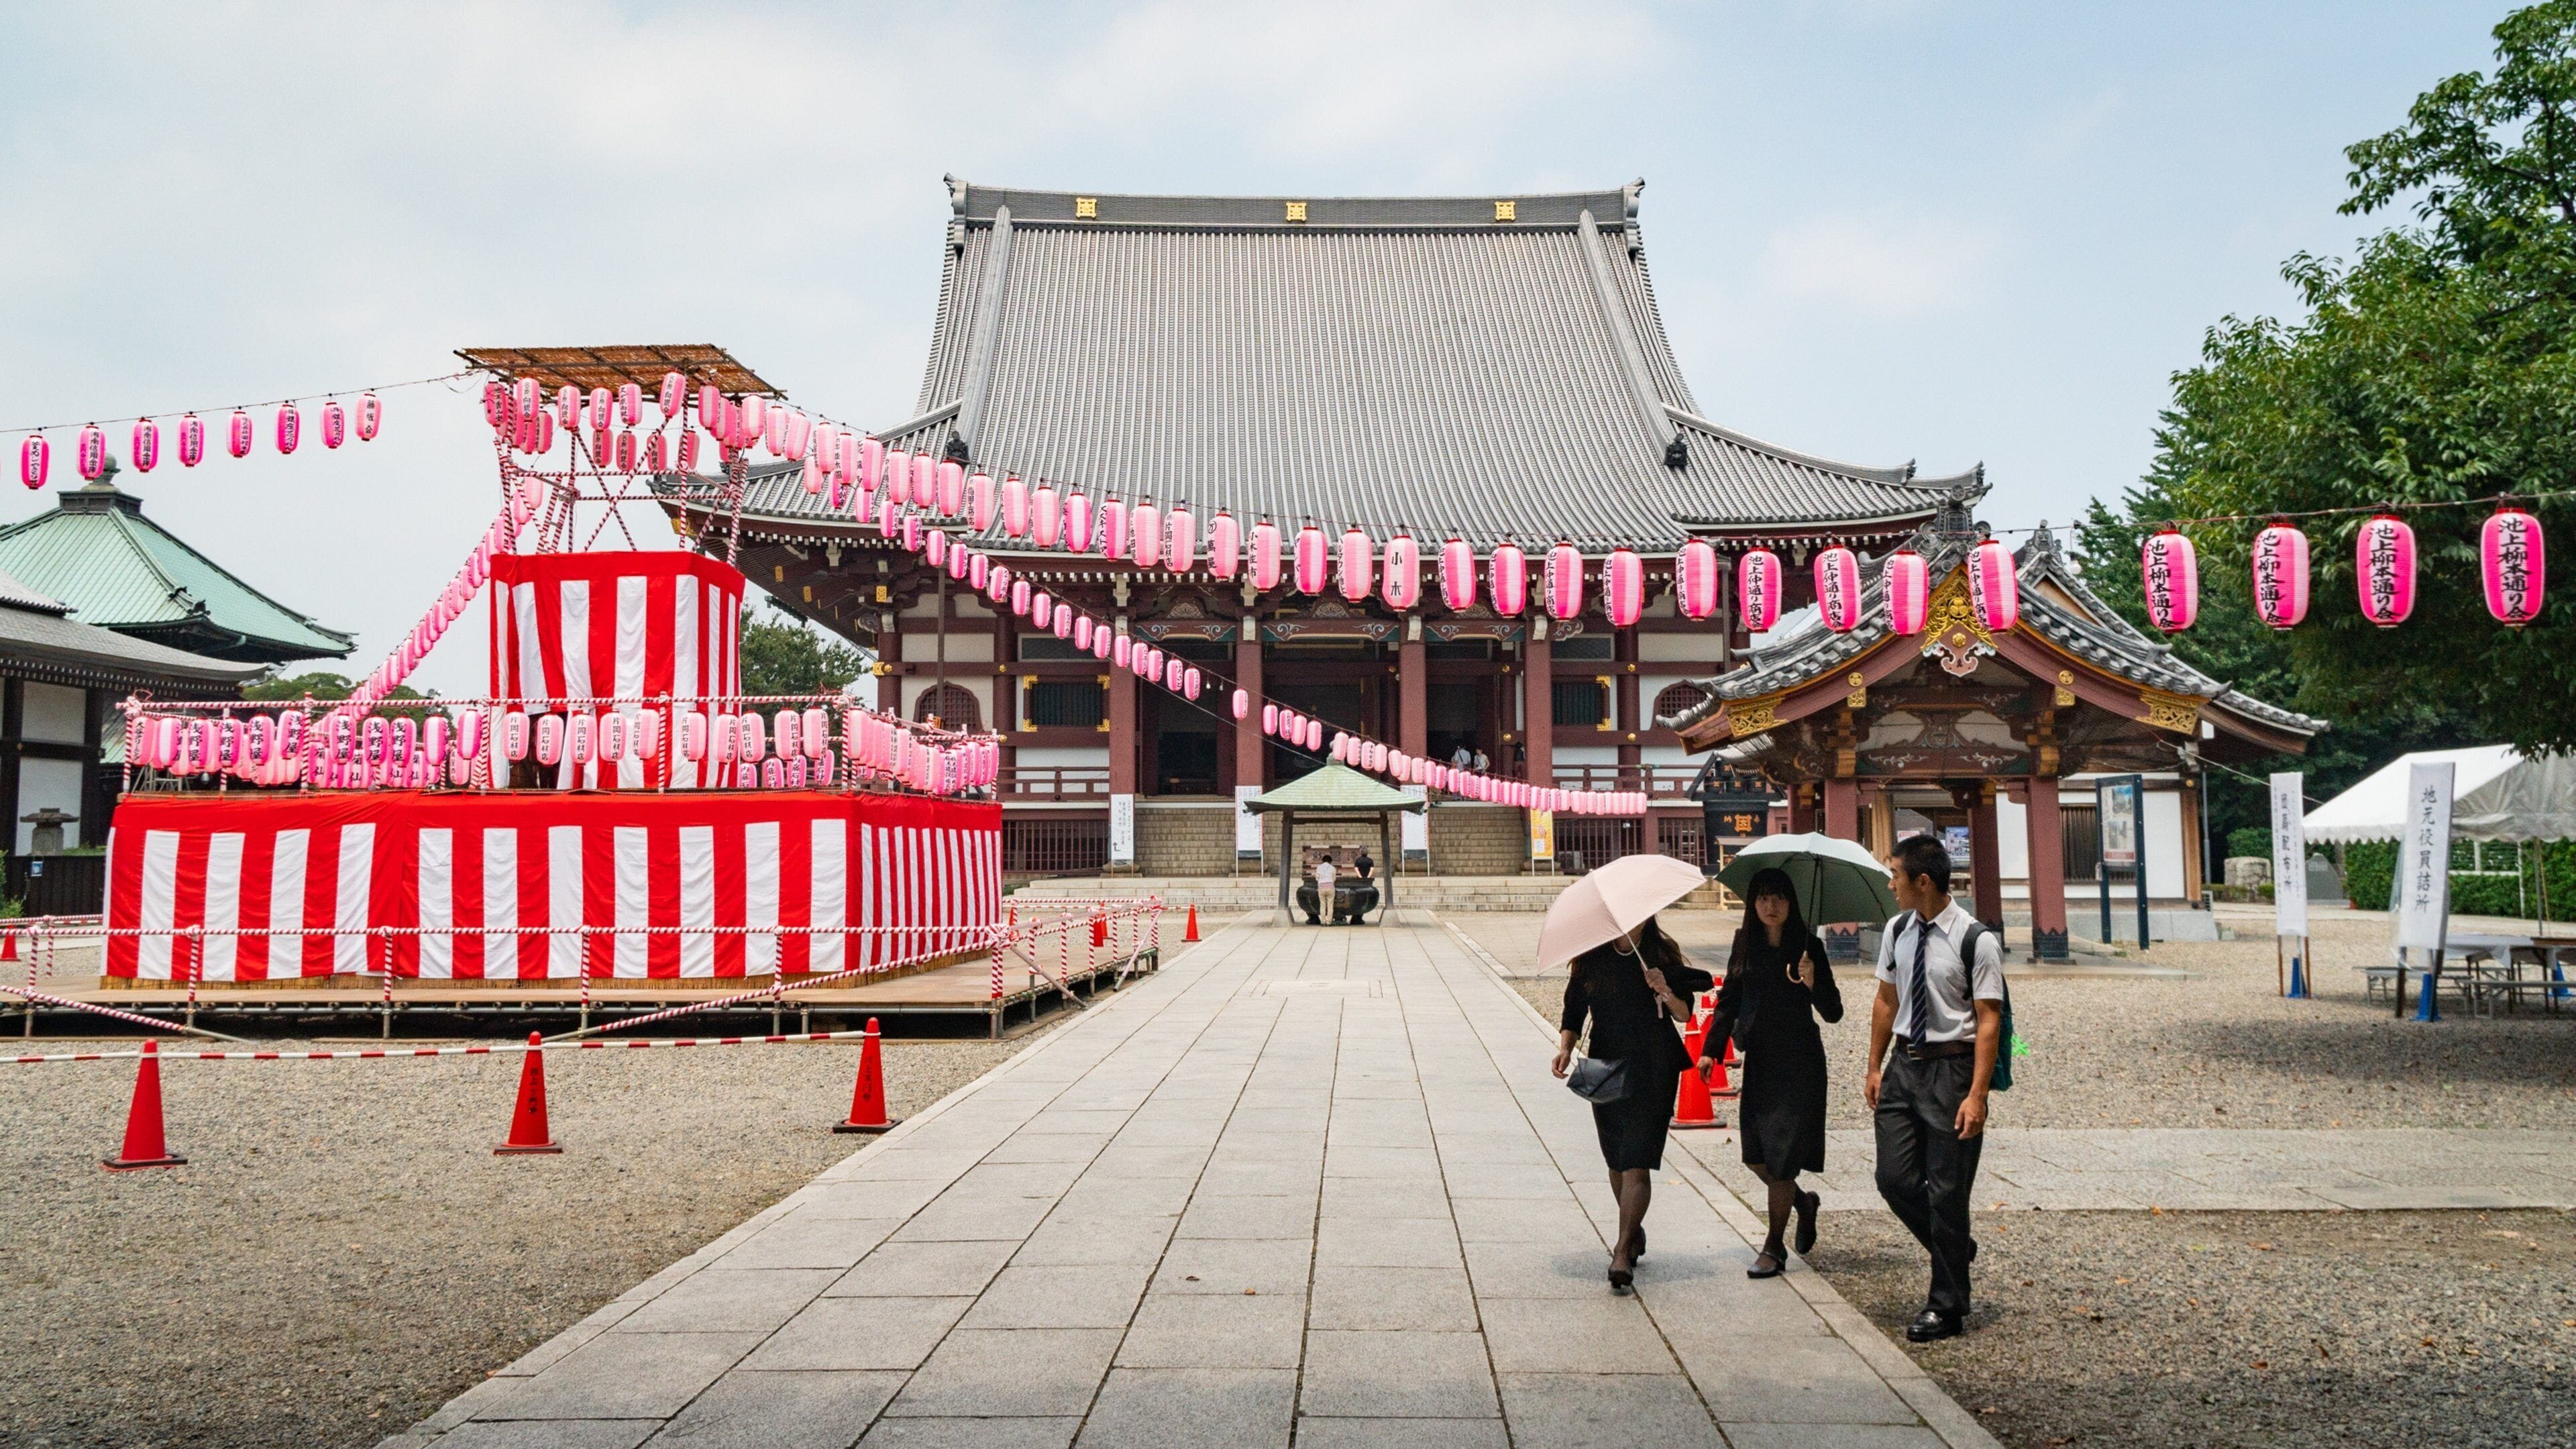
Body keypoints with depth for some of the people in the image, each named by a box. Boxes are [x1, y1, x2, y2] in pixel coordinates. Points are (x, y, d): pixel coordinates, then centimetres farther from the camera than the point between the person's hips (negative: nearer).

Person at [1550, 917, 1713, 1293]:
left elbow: (1685, 1015, 1)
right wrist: (1565, 1047, -8)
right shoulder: (1591, 960, 3)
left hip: (1654, 1073, -2)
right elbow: (1574, 1012, 8)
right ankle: (1634, 1233, 33)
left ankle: (1623, 1252, -15)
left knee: (1636, 1163, -12)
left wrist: (1666, 993, -18)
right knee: (1617, 1162, 11)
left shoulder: (1663, 956, 0)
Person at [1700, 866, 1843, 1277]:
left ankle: (1774, 1248, 10)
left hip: (1799, 1062, -4)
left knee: (1782, 1154, -3)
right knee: (1755, 1154, 4)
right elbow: (1729, 1000, 12)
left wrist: (1812, 983, -27)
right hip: (1759, 1058, 4)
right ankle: (1802, 1202, 34)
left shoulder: (1808, 946, -7)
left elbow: (1833, 1012, -8)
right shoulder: (1745, 945, 4)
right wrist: (1711, 1049, 6)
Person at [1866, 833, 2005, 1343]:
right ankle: (1956, 1249, 33)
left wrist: (1977, 1095, -18)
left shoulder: (1976, 941, -14)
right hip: (1904, 1065, 6)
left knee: (1947, 1190, 2)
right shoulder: (1897, 931, 6)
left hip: (1951, 1068, -6)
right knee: (1895, 1178, 5)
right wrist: (1875, 1068, 14)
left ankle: (1947, 1307, 17)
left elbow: (1989, 1019, -13)